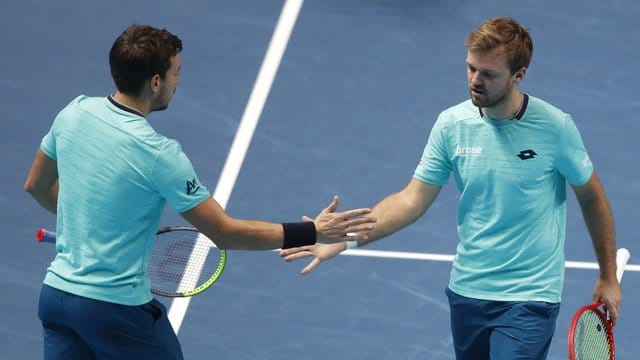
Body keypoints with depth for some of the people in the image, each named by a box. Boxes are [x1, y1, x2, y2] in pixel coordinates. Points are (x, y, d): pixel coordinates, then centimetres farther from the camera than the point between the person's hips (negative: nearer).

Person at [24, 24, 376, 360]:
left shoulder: (74, 112, -2)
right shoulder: (159, 154, -20)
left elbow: (37, 185, 15)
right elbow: (225, 233, -15)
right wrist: (311, 233, -9)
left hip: (55, 293, 6)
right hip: (116, 307, -6)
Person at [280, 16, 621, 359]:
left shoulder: (554, 126, -12)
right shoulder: (452, 124, -3)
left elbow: (591, 197, 1)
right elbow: (412, 200, -1)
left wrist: (608, 277, 5)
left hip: (528, 299, -4)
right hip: (467, 291, 4)